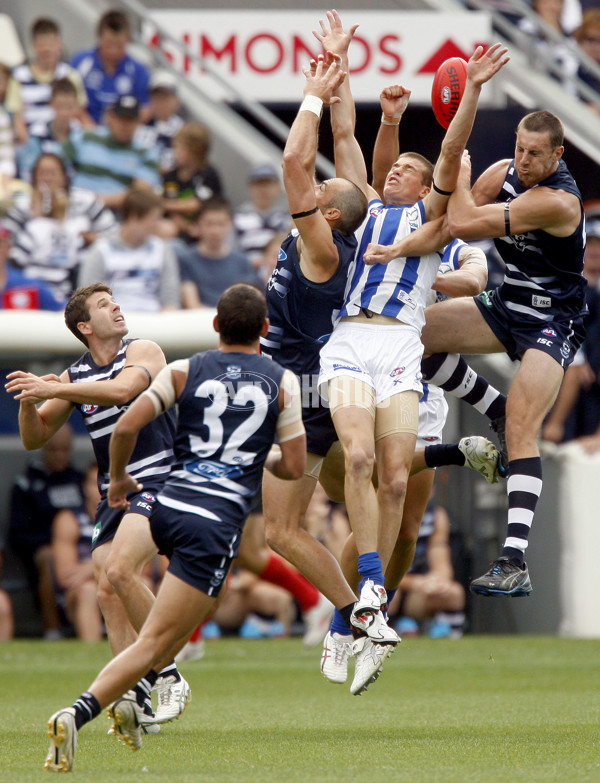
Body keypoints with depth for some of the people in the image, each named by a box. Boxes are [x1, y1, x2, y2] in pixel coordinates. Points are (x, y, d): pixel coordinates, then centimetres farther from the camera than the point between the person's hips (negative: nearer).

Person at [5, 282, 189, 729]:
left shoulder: (143, 352, -2)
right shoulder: (76, 376, 12)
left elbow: (121, 390, -24)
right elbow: (34, 438, 14)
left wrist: (52, 390, -27)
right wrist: (29, 401, -8)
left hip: (158, 480, -6)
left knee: (119, 570, -25)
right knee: (107, 592, -5)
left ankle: (169, 678, -15)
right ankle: (138, 702, -2)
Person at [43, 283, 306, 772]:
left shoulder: (184, 371, 7)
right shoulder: (283, 382, 4)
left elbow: (126, 426, -3)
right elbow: (293, 467, 7)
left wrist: (119, 478, 15)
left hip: (168, 506, 4)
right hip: (218, 524, -4)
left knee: (208, 599, 34)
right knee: (154, 643, -6)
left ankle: (131, 695, 24)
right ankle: (78, 714, -26)